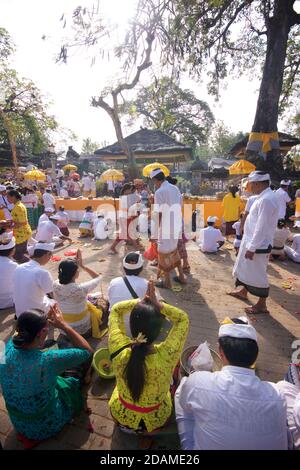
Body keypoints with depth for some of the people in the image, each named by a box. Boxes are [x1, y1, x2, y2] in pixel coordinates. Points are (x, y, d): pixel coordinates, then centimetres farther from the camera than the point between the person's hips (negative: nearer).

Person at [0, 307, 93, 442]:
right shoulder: (48, 360, -38)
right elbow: (87, 351, -23)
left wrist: (45, 318, -8)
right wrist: (63, 325, -24)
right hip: (47, 426, -4)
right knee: (75, 384, 20)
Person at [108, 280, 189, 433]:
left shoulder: (119, 350, -35)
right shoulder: (167, 355, -39)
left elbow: (115, 310, -18)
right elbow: (183, 318, -23)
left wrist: (142, 301, -26)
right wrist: (157, 304, -31)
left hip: (121, 416, 1)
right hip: (156, 420, 0)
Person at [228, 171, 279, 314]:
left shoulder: (266, 199, -23)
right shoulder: (264, 197, 9)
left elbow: (261, 228, -25)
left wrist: (252, 248, -22)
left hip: (259, 245, -10)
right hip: (252, 242, 10)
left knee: (258, 274, 4)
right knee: (247, 269, 24)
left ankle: (262, 305, 21)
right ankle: (243, 292, 44)